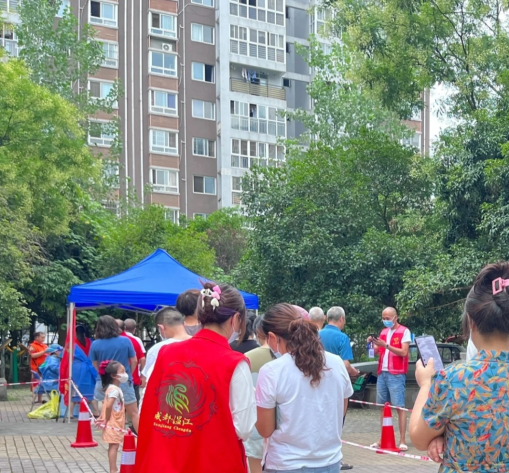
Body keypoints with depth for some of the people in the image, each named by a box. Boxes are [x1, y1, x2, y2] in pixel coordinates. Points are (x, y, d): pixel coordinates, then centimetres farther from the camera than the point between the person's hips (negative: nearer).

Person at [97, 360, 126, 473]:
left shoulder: (114, 388, 12)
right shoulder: (114, 389, -21)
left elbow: (108, 405, 15)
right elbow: (108, 406, -28)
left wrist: (104, 418, 9)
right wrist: (107, 419, -17)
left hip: (115, 424, 10)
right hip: (113, 424, -10)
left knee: (113, 446, 14)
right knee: (114, 446, -6)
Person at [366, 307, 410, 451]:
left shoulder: (404, 331, -4)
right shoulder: (383, 332, 16)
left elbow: (404, 352, -13)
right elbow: (377, 351, 16)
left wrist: (386, 345, -20)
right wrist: (373, 343, -3)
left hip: (396, 374, -6)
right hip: (382, 373, 6)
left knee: (399, 407, -7)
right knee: (383, 406, 7)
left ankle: (402, 441, -8)